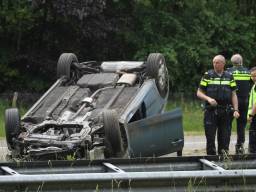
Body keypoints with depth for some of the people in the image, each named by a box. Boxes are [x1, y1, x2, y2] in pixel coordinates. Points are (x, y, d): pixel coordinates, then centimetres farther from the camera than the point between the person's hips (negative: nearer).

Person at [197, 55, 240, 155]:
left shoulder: (229, 77, 10)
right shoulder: (207, 76, 4)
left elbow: (233, 95, 10)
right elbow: (199, 93, 4)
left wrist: (236, 110, -2)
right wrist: (208, 99, -15)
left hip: (225, 112, 2)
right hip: (211, 112, -2)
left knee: (224, 137, 3)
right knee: (210, 137, -4)